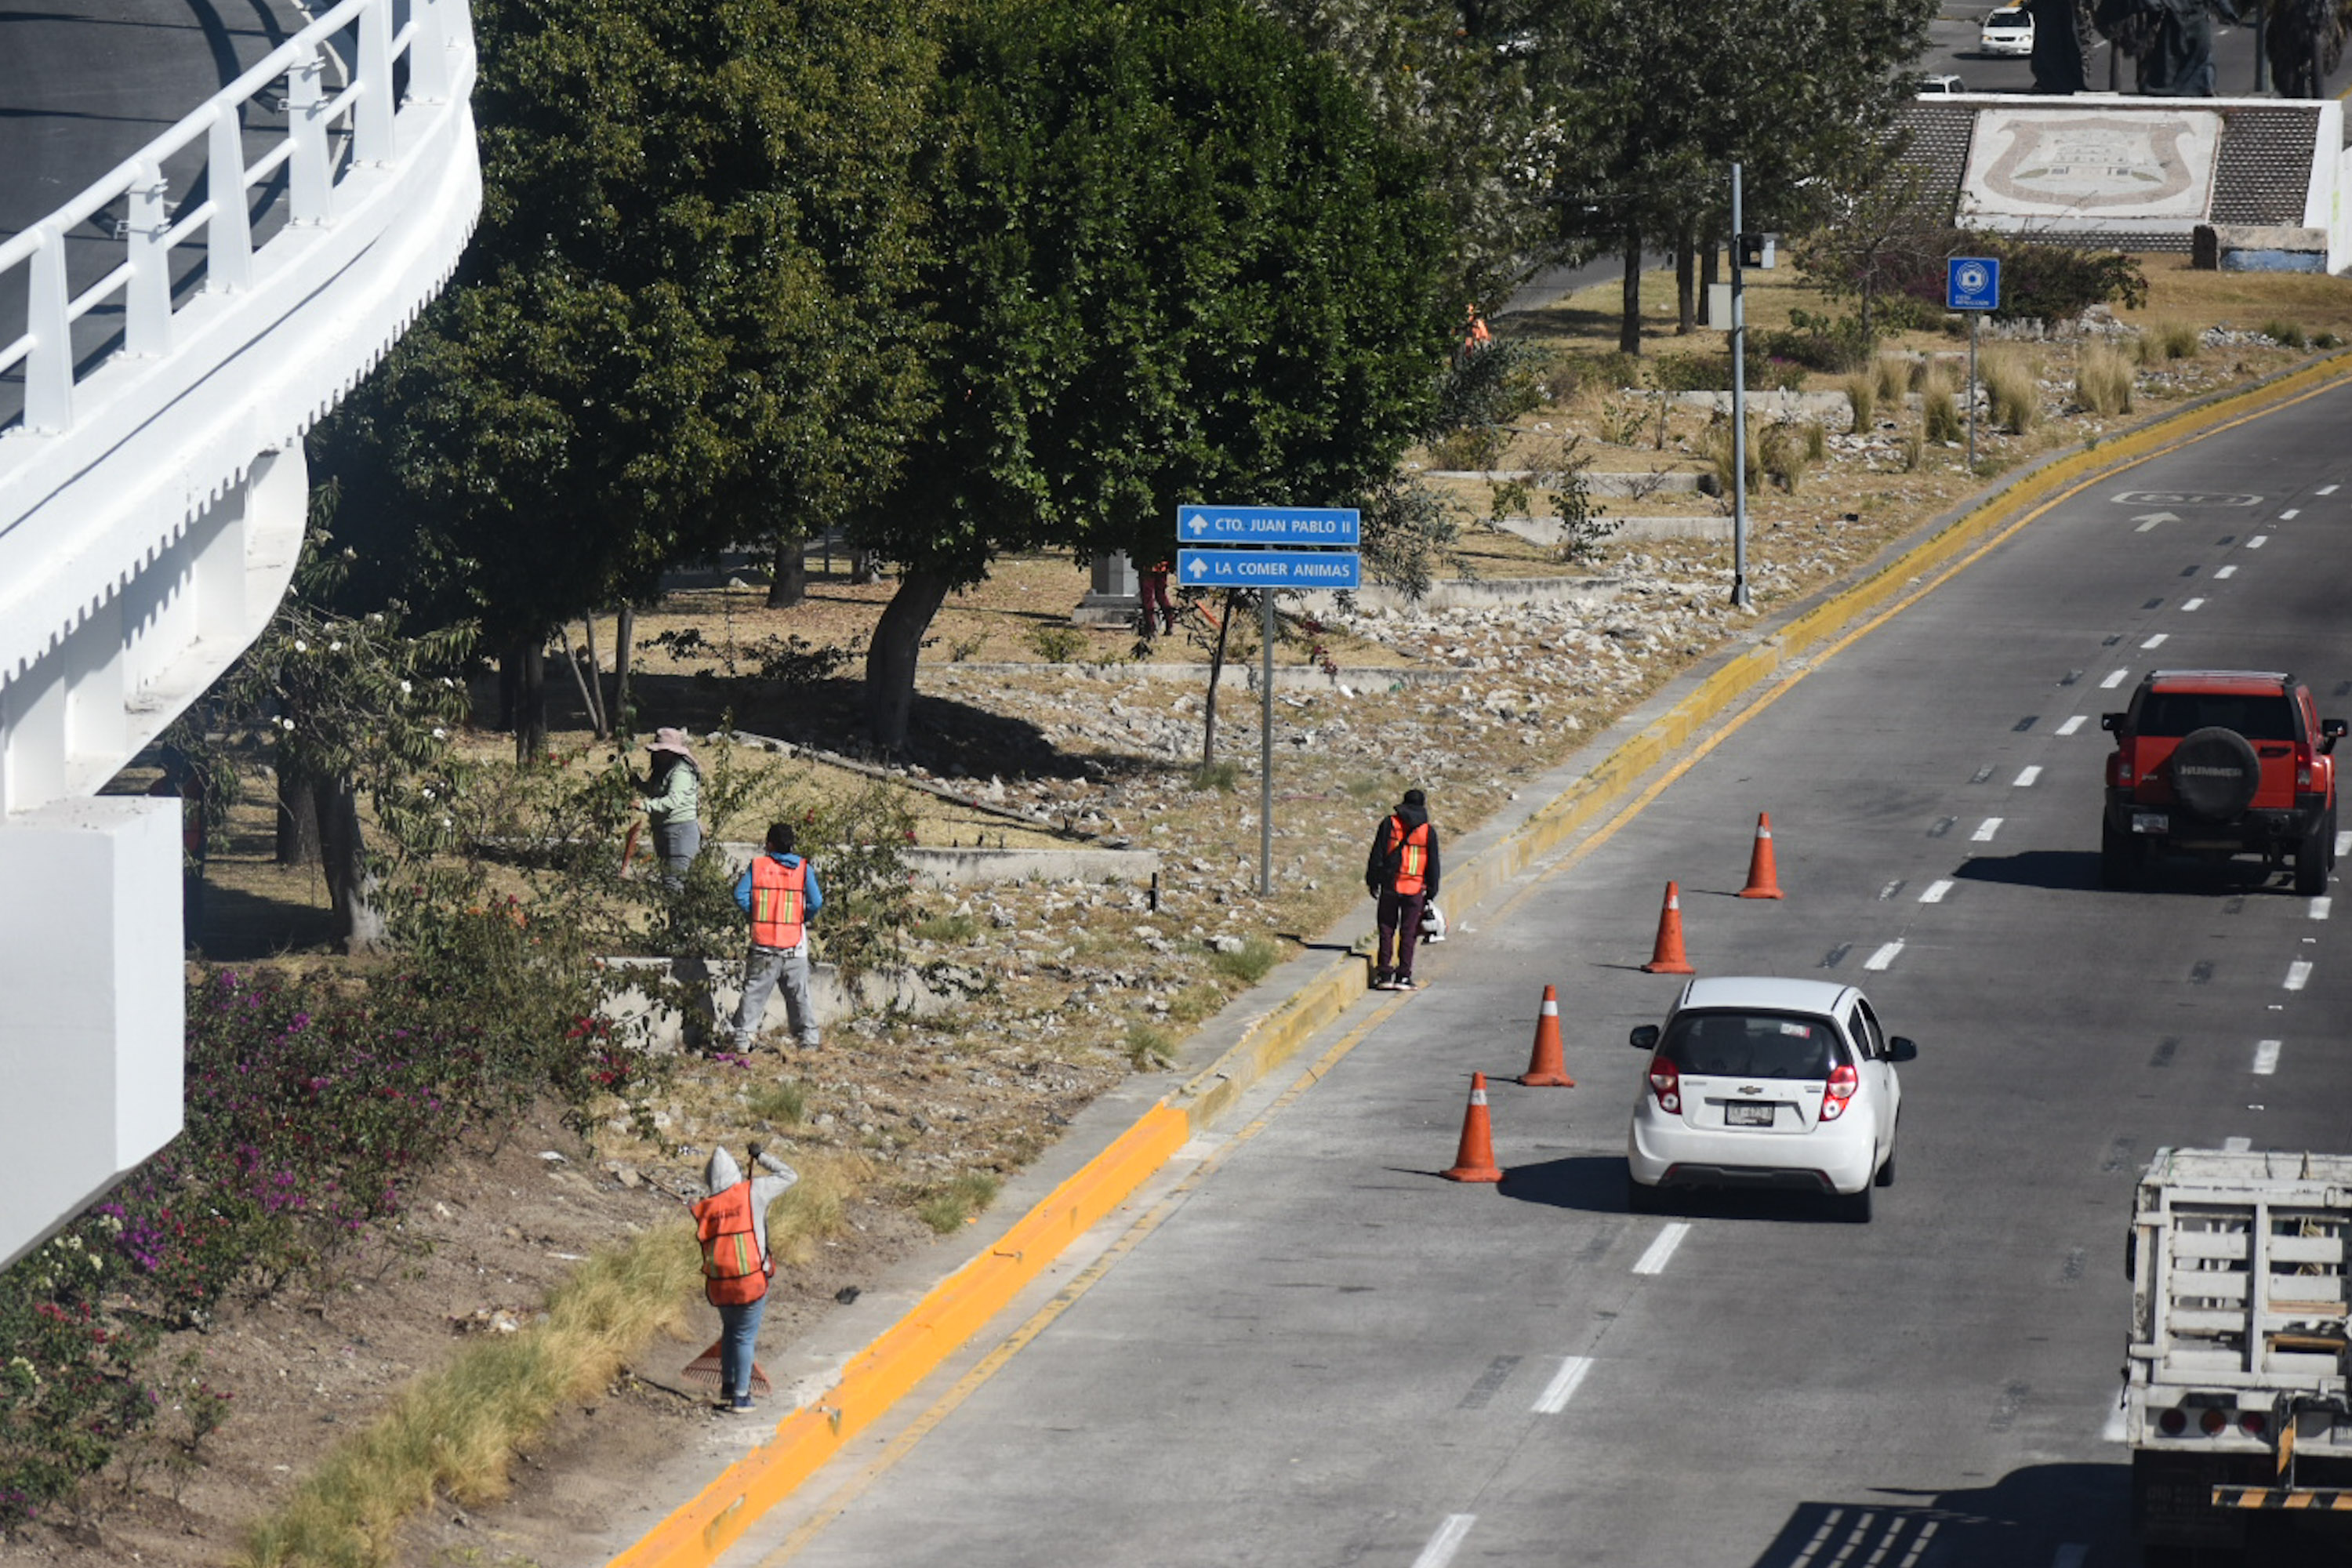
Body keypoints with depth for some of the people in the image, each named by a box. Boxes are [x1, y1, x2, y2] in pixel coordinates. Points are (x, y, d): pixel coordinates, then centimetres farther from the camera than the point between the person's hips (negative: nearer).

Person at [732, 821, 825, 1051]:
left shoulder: (757, 866, 0)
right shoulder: (804, 869, -1)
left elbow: (741, 897, -6)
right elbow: (816, 903, -6)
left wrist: (756, 915, 7)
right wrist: (802, 918, 11)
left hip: (764, 945, 0)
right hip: (795, 945, 0)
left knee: (754, 992, 4)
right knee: (799, 994, 9)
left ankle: (743, 1039, 0)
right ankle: (808, 1039, 10)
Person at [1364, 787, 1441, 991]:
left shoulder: (1389, 824, 0)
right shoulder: (1428, 831, 1)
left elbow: (1377, 856, 1)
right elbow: (1433, 865, 5)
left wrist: (1372, 881, 8)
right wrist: (1431, 891, 12)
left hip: (1390, 887, 0)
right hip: (1415, 890, 0)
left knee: (1387, 930, 8)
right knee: (1409, 932, 5)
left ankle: (1385, 974, 4)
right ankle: (1403, 976, 1)